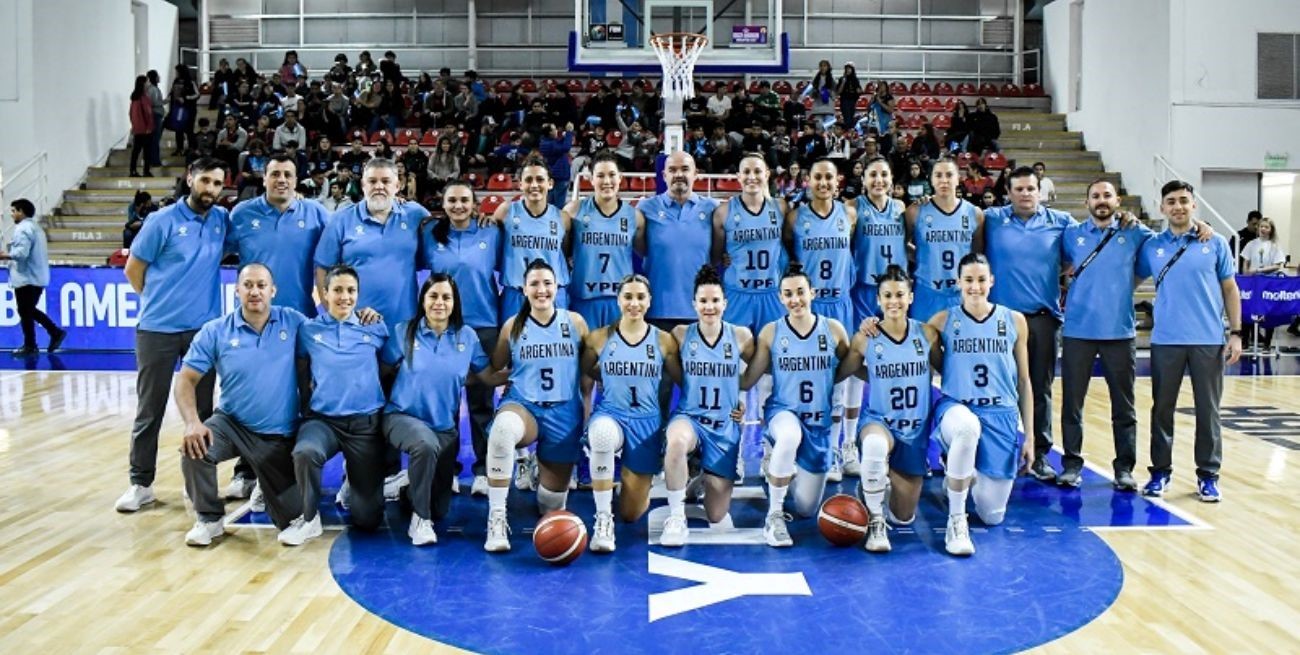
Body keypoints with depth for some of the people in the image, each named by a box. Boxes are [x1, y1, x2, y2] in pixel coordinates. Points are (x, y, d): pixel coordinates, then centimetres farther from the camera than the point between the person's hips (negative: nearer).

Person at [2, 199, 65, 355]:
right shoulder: (36, 227, 18)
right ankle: (56, 332, 10)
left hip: (27, 278, -10)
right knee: (30, 310, 17)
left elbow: (21, 253, -24)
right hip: (38, 277, 10)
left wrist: (5, 255, -8)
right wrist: (9, 254, 20)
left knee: (25, 312, 0)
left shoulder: (23, 228, -14)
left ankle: (30, 346, 6)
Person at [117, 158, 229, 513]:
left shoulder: (222, 220, 3)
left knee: (202, 408, 9)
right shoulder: (162, 220, -6)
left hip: (205, 328, 3)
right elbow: (132, 269, 0)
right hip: (158, 328, -3)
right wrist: (160, 300, 7)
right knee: (150, 409, 4)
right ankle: (141, 483, 14)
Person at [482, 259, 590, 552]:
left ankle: (541, 468, 46)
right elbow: (494, 370, 10)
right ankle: (496, 518, -32)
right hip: (522, 405, -1)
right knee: (503, 427, -42)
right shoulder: (513, 326, 2)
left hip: (564, 413, 1)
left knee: (553, 504, 6)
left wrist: (588, 413, 1)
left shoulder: (575, 322, 3)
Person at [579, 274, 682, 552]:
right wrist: (612, 380, 3)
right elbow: (585, 371, 13)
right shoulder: (598, 338, -2)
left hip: (646, 422, 1)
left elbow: (683, 379, 7)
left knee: (631, 513, 4)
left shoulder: (663, 340, -1)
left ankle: (638, 484, 44)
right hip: (609, 415, -1)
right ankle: (603, 519, -24)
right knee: (603, 435, -42)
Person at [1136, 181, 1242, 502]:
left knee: (1208, 409, 5)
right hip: (1166, 340, 1)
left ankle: (1208, 475, 15)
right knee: (1162, 408, 8)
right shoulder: (1151, 246, 5)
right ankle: (1160, 471, 19)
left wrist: (1236, 333, 1)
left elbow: (1230, 289, 5)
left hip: (1209, 340, -1)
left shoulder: (1215, 244, 3)